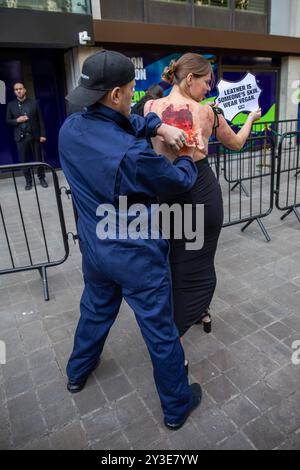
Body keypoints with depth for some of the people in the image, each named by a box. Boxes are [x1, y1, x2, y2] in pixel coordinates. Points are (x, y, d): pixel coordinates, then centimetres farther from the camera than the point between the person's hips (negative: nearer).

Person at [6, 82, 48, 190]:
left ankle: (42, 178, 17)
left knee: (39, 159, 4)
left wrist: (42, 135, -3)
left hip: (34, 136, -1)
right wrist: (17, 120, -11)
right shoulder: (11, 105, 7)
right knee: (24, 160, 4)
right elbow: (8, 121, 9)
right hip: (21, 137, 1)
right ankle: (28, 181, 12)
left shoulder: (34, 103, 4)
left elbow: (40, 120, 3)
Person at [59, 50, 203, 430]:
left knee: (95, 309, 30)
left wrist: (158, 125, -3)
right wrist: (189, 158, 10)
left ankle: (78, 372, 55)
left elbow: (121, 123, 10)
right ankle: (176, 406, 36)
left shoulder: (69, 129, -7)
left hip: (94, 249, 7)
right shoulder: (133, 154, -29)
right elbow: (180, 181, -11)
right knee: (160, 331, 12)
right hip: (137, 256, -7)